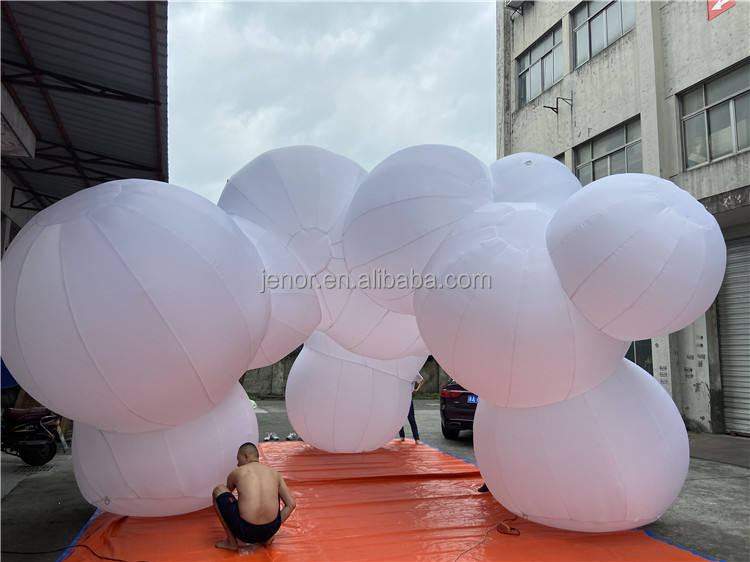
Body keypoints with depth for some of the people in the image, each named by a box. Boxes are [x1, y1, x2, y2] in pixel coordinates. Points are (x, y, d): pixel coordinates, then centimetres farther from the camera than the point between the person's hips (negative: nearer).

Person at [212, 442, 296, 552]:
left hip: (246, 531, -4)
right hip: (272, 529, 4)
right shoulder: (274, 473, 12)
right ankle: (267, 538, 26)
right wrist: (275, 526, 17)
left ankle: (232, 541, 16)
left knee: (218, 490, 14)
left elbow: (226, 494, 29)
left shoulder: (236, 472, 7)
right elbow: (291, 504, 10)